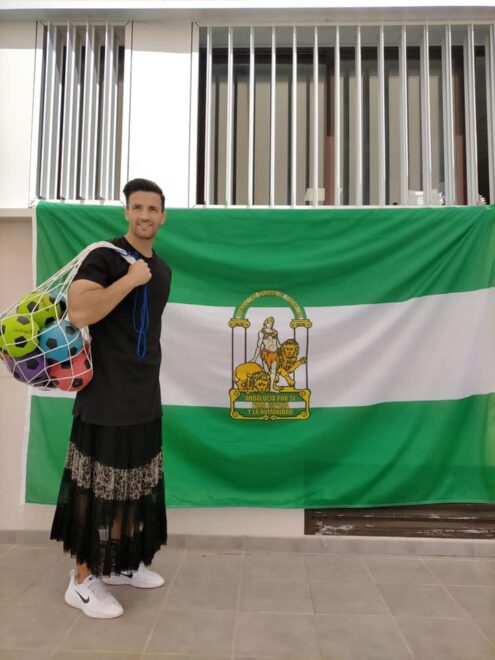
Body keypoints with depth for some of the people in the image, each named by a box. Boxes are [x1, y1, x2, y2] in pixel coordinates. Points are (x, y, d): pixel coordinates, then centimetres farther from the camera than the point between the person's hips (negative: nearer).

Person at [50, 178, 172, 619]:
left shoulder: (163, 270, 13)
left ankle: (120, 563, 33)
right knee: (97, 487, 3)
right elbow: (78, 312, -27)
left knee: (134, 484, 16)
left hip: (145, 399, 8)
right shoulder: (105, 257, -11)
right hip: (106, 398, -7)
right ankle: (82, 581, 20)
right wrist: (130, 279, -23)